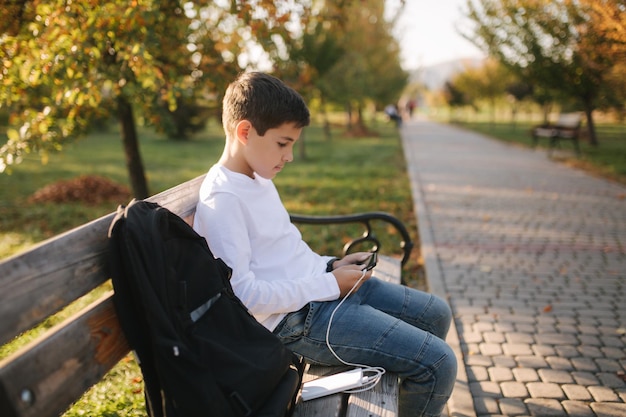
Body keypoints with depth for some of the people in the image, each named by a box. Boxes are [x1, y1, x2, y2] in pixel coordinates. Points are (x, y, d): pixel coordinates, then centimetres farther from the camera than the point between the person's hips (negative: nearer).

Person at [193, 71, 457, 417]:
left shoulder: (258, 178, 11)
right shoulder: (220, 199, -19)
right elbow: (243, 293, -25)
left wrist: (331, 265, 5)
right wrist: (330, 284, -18)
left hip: (323, 283, 10)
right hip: (297, 319, -10)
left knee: (436, 314, 17)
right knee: (438, 362, -14)